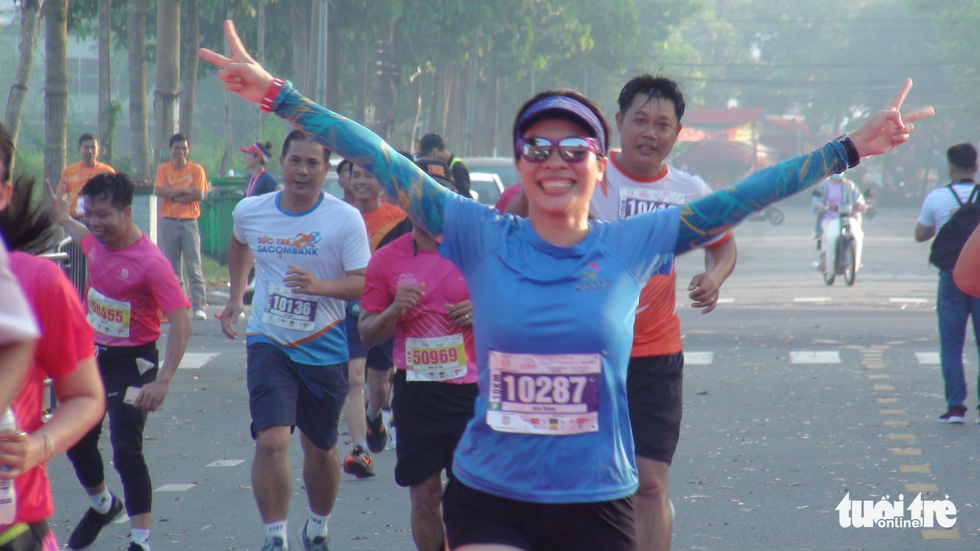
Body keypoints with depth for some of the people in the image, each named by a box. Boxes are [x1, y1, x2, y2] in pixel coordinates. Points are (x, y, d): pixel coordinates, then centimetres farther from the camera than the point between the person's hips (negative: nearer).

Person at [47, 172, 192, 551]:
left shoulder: (150, 262, -26)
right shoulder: (97, 243, -3)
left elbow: (181, 321, -29)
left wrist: (163, 381, -35)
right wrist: (63, 220, 40)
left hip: (131, 362, -8)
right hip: (92, 354, 8)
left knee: (126, 451, -15)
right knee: (77, 442, 18)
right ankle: (102, 506, 45)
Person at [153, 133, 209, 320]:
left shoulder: (196, 170, 3)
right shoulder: (163, 169, 7)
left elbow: (199, 195, -9)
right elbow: (158, 191, -9)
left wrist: (173, 195, -8)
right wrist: (184, 190, -11)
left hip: (189, 222, -2)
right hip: (168, 222, 2)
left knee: (194, 265, -7)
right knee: (171, 267, 4)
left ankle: (199, 305, -8)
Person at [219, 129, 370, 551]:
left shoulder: (346, 219, -10)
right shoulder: (250, 212, 0)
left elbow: (363, 282, -14)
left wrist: (321, 285, -31)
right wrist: (236, 297, 20)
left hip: (324, 348, -1)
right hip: (268, 342, 1)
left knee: (320, 450, 12)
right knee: (271, 441, -17)